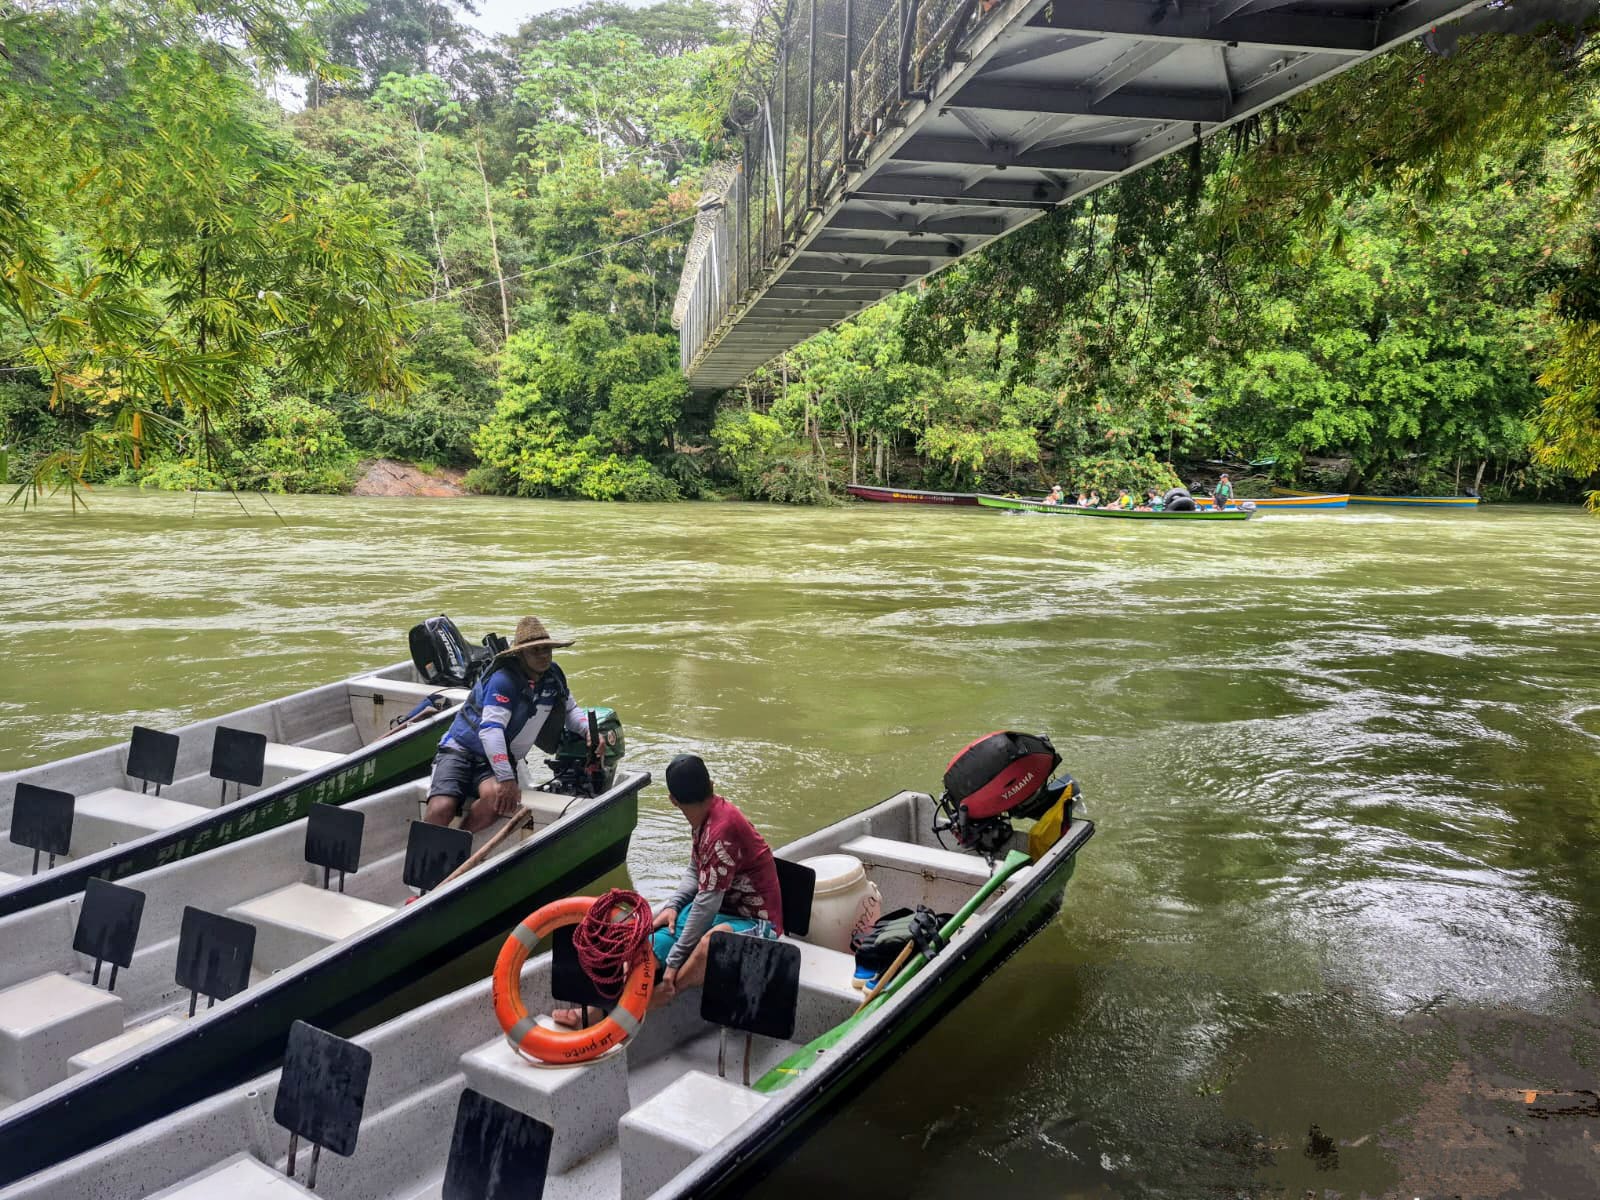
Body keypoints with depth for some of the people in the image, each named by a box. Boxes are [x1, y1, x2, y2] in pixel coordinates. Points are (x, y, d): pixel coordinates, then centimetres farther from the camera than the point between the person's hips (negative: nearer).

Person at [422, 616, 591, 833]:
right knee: (442, 808, -30)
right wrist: (507, 779, -32)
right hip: (462, 748, -4)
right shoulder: (503, 679, -19)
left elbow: (569, 710, 20)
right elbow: (490, 730, -26)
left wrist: (589, 729, -3)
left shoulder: (553, 675, 4)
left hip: (500, 758, 5)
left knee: (494, 798, -32)